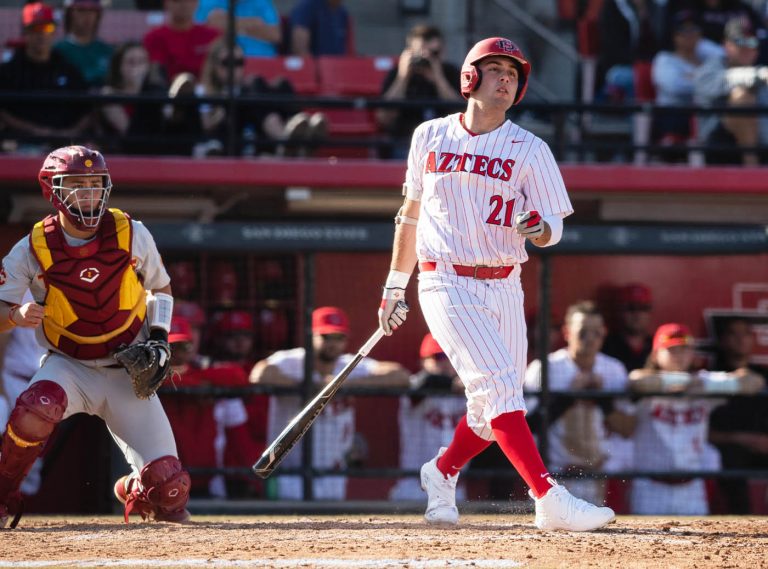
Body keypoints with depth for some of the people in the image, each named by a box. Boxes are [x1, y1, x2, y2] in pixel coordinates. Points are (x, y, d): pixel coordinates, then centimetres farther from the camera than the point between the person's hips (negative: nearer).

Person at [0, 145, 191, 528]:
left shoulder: (131, 234, -5)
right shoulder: (33, 248, -11)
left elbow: (160, 287, 12)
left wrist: (159, 337, -2)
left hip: (126, 373, 2)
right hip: (68, 365, -2)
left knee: (168, 486, -10)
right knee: (38, 405, -40)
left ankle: (133, 491, 30)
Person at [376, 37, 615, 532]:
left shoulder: (530, 150, 3)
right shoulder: (430, 137, 6)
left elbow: (554, 229, -2)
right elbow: (411, 212, 18)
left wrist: (539, 228, -27)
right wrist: (396, 285, 20)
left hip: (504, 287, 3)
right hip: (446, 283, -3)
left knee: (493, 411, 5)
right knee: (499, 386, -19)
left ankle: (442, 474, 34)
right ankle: (550, 500, -27)